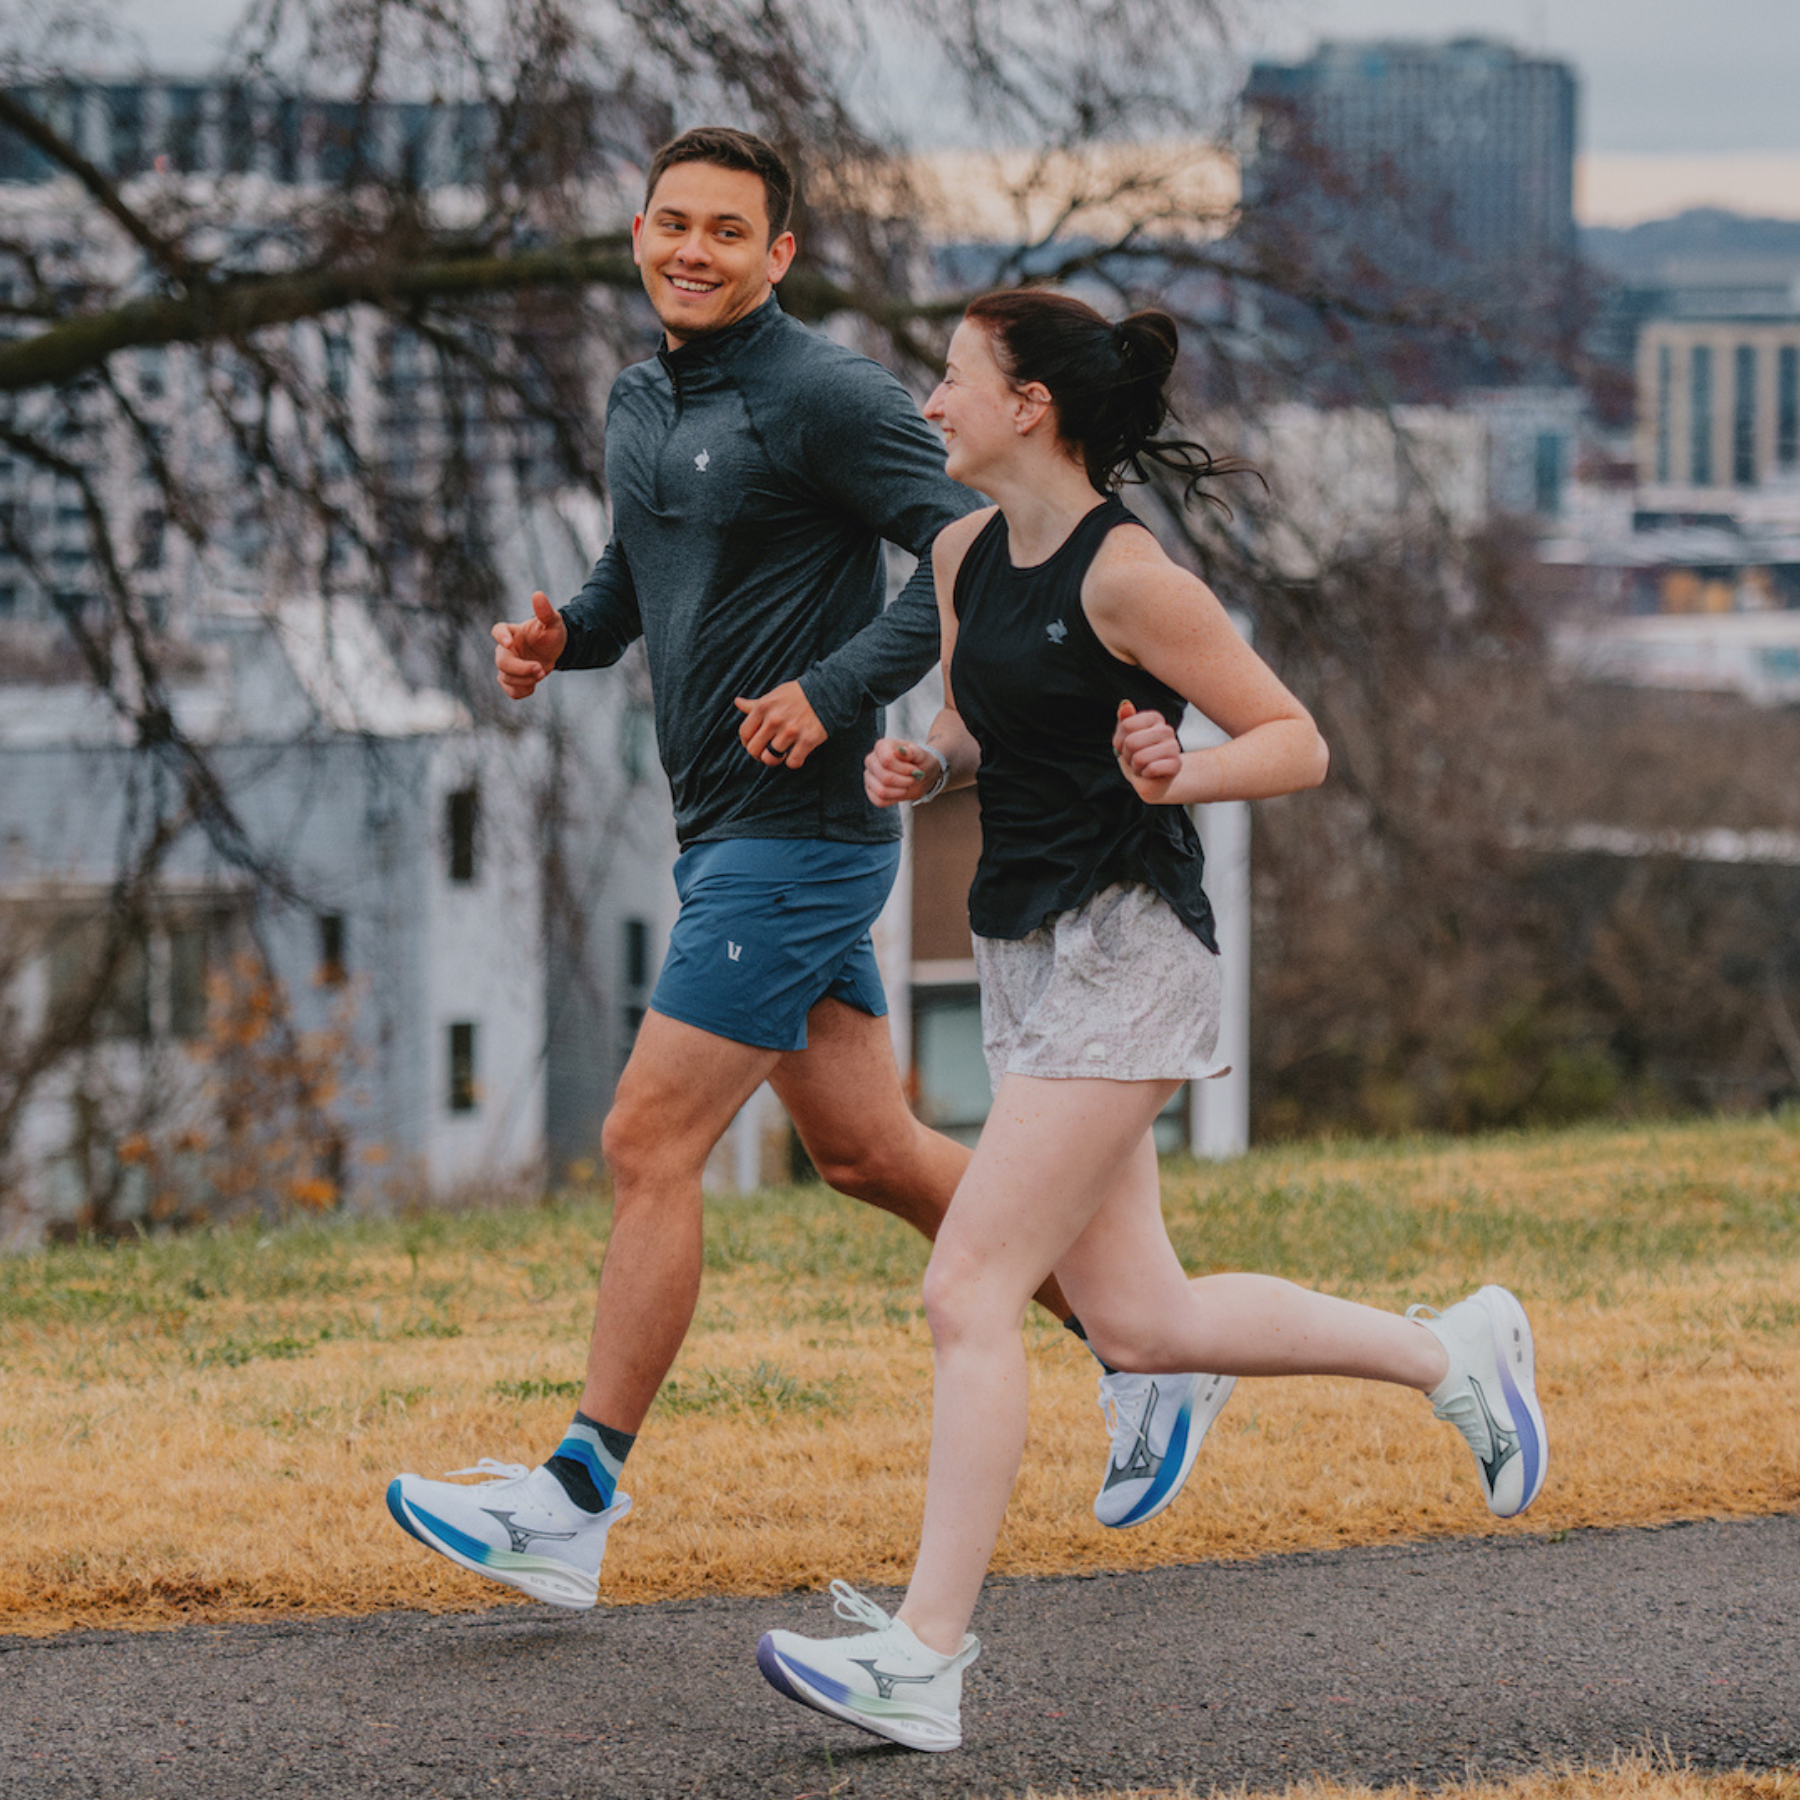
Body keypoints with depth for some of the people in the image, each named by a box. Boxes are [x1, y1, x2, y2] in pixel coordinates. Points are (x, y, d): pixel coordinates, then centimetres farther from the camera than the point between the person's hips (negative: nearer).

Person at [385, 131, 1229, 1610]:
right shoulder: (641, 406, 13)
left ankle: (577, 1501, -5)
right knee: (869, 1154, 13)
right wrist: (561, 639, 7)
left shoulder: (826, 397, -13)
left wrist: (833, 692, -23)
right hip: (724, 831, 9)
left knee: (650, 1145, -9)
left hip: (800, 835, -9)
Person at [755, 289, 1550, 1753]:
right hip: (1028, 958, 9)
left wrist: (1177, 778, -28)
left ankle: (925, 1657, -11)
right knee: (1139, 1318, 12)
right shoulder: (968, 554, 9)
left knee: (969, 1293, -13)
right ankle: (1450, 1354, 29)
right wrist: (923, 762, 4)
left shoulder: (1124, 575, -15)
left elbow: (1297, 740, -11)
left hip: (1123, 958, -9)